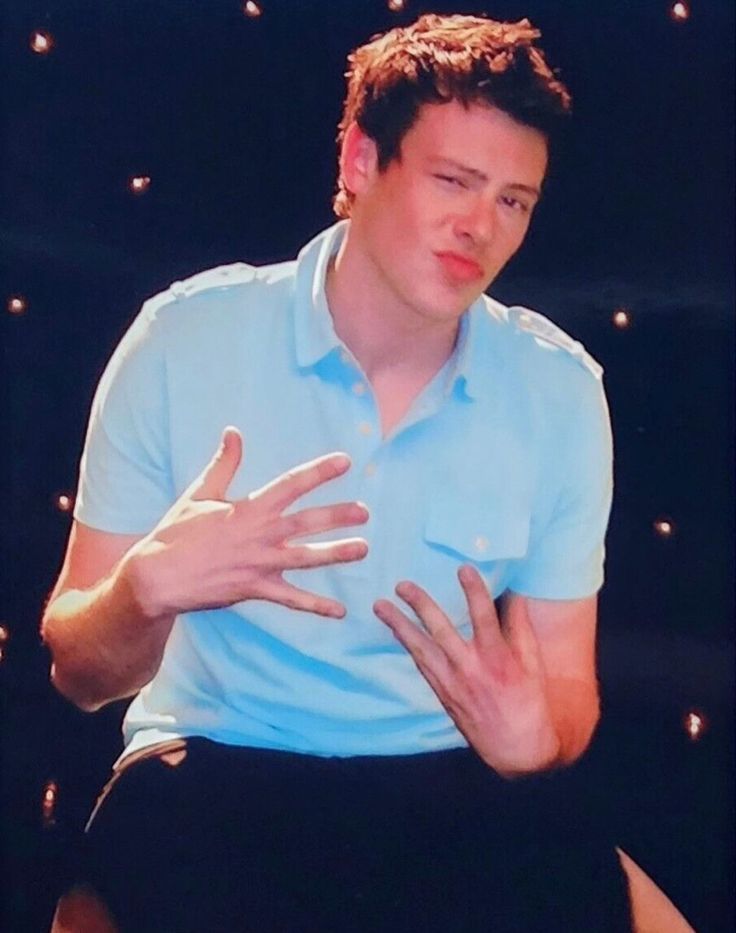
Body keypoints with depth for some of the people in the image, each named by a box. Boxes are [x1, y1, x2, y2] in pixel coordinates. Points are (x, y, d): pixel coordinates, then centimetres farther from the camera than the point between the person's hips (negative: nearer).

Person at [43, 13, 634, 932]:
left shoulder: (559, 390, -2)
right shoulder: (187, 339, -9)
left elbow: (566, 687, 4)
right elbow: (79, 672, -5)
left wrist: (533, 739, -21)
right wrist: (149, 588, -29)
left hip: (447, 778, 2)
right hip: (218, 763, -2)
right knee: (170, 850, -36)